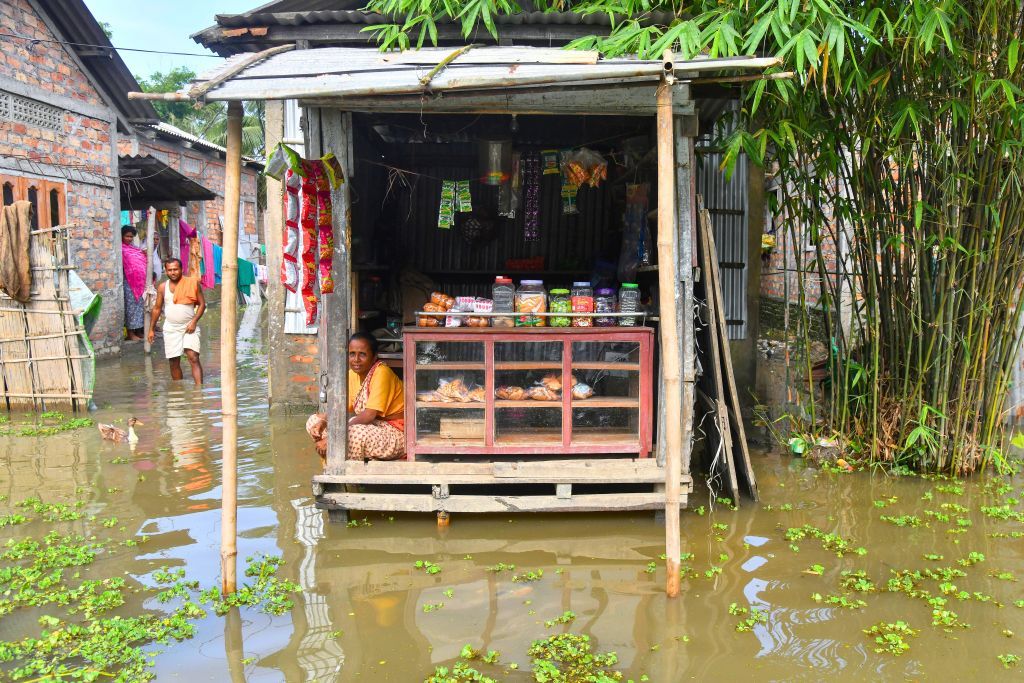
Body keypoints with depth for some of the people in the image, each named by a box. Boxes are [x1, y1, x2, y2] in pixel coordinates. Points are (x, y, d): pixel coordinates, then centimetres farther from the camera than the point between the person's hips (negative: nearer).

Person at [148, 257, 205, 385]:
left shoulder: (192, 283, -3)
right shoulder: (162, 287, 5)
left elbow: (202, 304, -1)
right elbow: (157, 308, 13)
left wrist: (194, 321, -13)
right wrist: (151, 329, 13)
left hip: (189, 327, -3)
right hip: (171, 328, 3)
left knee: (193, 357, -17)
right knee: (174, 362, 6)